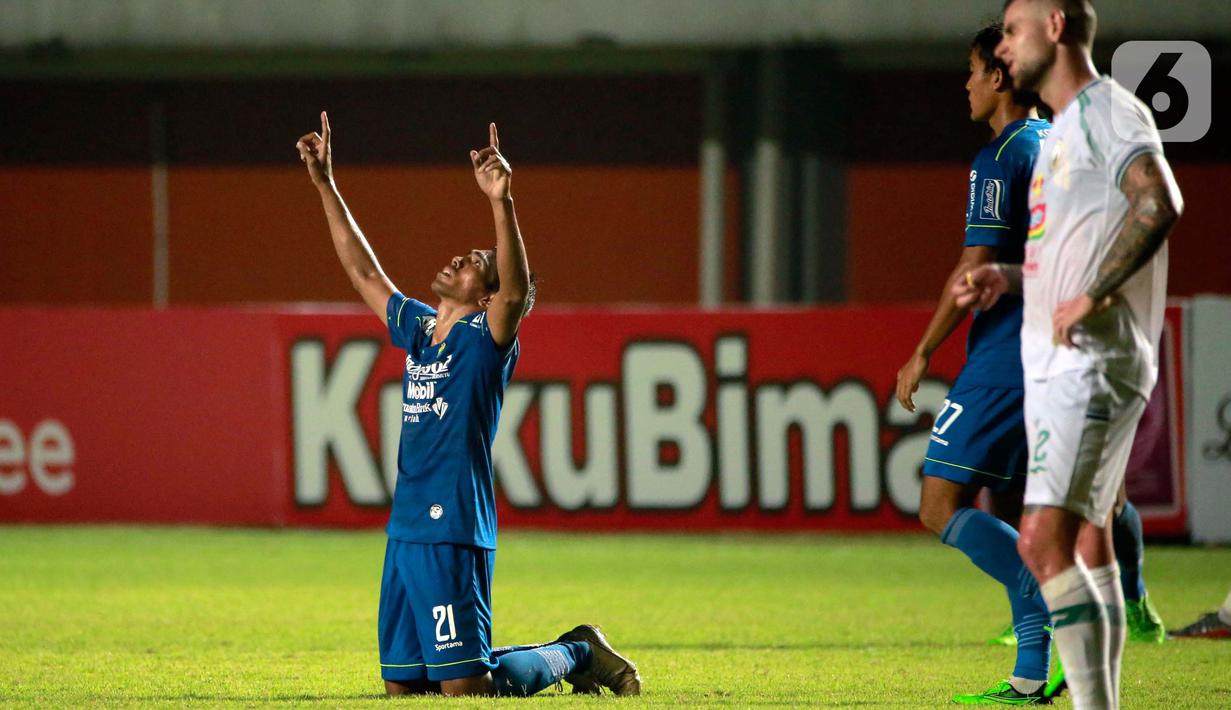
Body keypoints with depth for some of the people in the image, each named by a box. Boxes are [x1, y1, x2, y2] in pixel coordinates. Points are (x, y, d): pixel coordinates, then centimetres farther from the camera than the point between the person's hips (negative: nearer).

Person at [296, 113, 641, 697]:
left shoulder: (486, 340, -5)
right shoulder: (417, 330, 15)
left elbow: (516, 291, -24)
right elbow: (363, 271, 24)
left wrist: (502, 204, -36)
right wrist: (325, 186, 23)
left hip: (453, 535, -8)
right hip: (404, 532, 8)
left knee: (465, 687, -10)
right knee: (402, 683, 11)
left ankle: (576, 655, 15)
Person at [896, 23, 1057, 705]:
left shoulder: (1001, 156, -11)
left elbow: (977, 268, -16)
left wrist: (923, 354, -9)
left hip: (1006, 358, -9)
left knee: (942, 507, -9)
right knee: (1005, 516, 11)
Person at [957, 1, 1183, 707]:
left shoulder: (1107, 108, -10)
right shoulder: (1065, 127, 21)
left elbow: (1159, 202, -28)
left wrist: (1092, 298, -28)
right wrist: (1007, 278, 14)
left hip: (1094, 363, -11)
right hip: (1055, 361, 11)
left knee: (1044, 540, -20)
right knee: (1088, 541, 13)